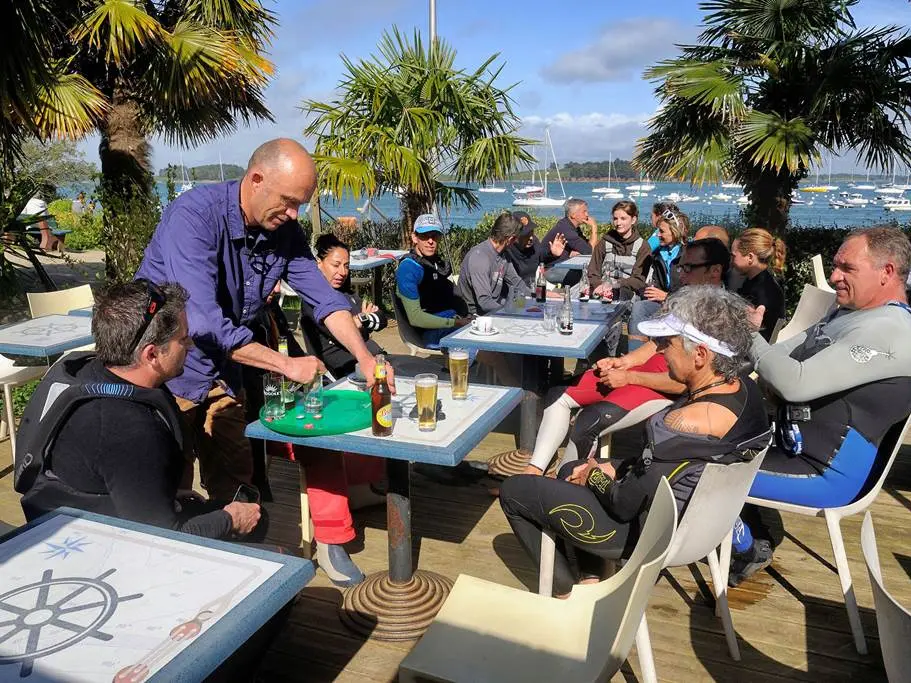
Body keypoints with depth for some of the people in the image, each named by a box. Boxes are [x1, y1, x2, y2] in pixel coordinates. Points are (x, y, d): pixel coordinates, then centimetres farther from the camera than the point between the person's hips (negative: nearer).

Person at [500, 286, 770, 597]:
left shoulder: (690, 423, -35)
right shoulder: (745, 389, -7)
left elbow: (626, 504, -25)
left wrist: (594, 476, -6)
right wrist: (615, 469, 1)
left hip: (643, 532, -9)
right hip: (691, 511, 9)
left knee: (513, 490, 3)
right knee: (569, 469, 29)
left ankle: (567, 594, 16)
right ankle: (590, 580, 23)